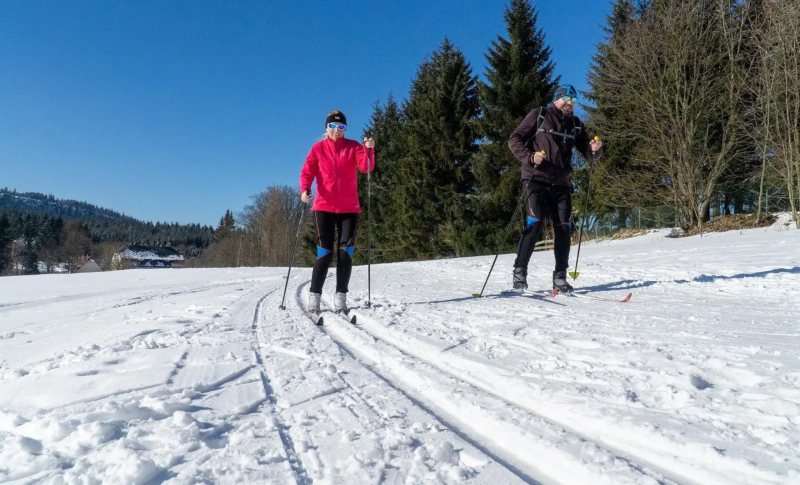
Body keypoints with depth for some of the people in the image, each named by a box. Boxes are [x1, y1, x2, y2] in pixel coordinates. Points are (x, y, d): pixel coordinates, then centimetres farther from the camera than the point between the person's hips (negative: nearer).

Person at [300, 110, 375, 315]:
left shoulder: (353, 146, 6)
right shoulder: (318, 148, 6)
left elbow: (366, 167, -8)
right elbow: (307, 172, -2)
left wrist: (369, 149, -26)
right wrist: (305, 189, -21)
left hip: (349, 208, 1)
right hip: (324, 207, -1)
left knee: (346, 252, 0)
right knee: (325, 252, -5)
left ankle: (341, 297, 7)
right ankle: (314, 296, 3)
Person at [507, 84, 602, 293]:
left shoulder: (576, 125, 16)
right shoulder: (539, 116, 4)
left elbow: (587, 151, 17)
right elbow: (515, 139, -1)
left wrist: (595, 149, -7)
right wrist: (530, 157, -18)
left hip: (561, 183, 5)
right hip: (536, 179, -4)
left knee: (564, 228, -1)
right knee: (535, 223, -15)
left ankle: (560, 277, 6)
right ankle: (519, 272, -6)